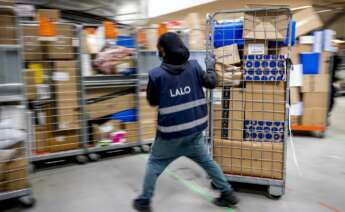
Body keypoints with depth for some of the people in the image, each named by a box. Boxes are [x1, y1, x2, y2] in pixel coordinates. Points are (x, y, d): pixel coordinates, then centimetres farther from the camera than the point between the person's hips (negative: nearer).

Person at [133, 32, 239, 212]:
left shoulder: (156, 74, -15)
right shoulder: (194, 66, -5)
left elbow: (152, 102, -3)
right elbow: (211, 83, 7)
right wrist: (211, 66, 23)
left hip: (171, 132, -4)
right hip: (194, 129, 4)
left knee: (154, 164, 16)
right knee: (207, 161, 22)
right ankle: (228, 194, 30)